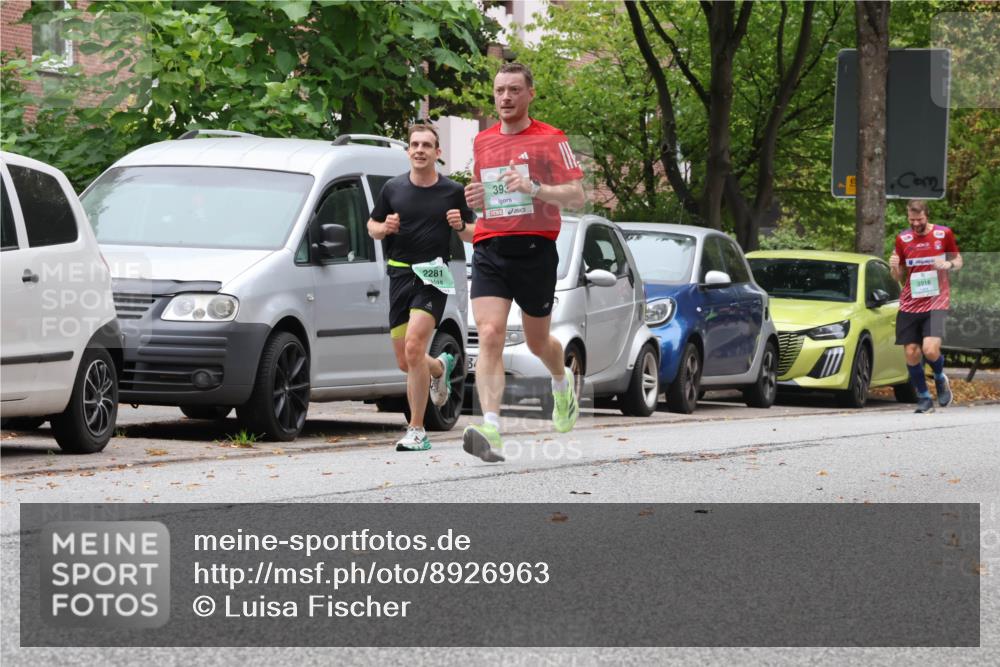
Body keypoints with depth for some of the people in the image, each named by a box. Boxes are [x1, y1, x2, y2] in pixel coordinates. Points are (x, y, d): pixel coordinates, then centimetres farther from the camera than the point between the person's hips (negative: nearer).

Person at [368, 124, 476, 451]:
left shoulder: (453, 191, 2)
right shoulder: (392, 189, 7)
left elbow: (474, 234, 11)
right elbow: (372, 227, 17)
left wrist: (461, 226, -11)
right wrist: (384, 228, -6)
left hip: (433, 275, -4)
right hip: (400, 274, 4)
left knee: (414, 348, -21)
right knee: (405, 362, 8)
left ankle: (416, 430, -15)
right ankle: (440, 367, 45)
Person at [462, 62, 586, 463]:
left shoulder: (550, 140, -1)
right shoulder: (482, 142, 14)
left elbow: (577, 197, -6)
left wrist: (534, 188, -22)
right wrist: (475, 198, 4)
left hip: (535, 249, -3)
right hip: (489, 249, 3)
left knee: (537, 342, 13)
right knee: (489, 336, -17)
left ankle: (563, 381, 50)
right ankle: (491, 432, -28)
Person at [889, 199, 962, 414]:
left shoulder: (943, 234, 1)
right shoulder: (902, 239, 6)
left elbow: (958, 261, 13)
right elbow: (900, 277, 13)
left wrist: (948, 264, -10)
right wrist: (894, 268, -10)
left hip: (935, 303, -3)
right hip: (909, 305, 3)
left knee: (930, 349, -19)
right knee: (911, 353, -1)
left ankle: (940, 379, 14)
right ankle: (923, 398, 16)